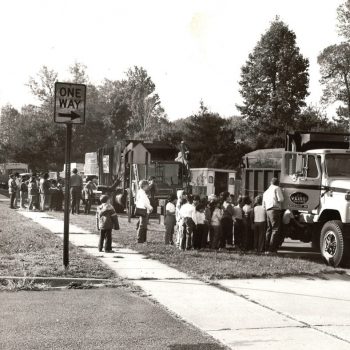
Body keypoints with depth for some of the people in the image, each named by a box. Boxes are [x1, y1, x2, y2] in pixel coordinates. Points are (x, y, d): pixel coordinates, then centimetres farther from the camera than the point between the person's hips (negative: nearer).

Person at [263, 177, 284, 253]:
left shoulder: (266, 192, 24)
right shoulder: (277, 188, 2)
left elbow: (263, 205, 24)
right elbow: (280, 199, -8)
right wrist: (277, 201, 11)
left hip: (268, 211, 8)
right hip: (275, 210, -8)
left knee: (269, 230, 12)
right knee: (275, 230, -9)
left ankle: (267, 248, 11)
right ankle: (272, 249, -15)